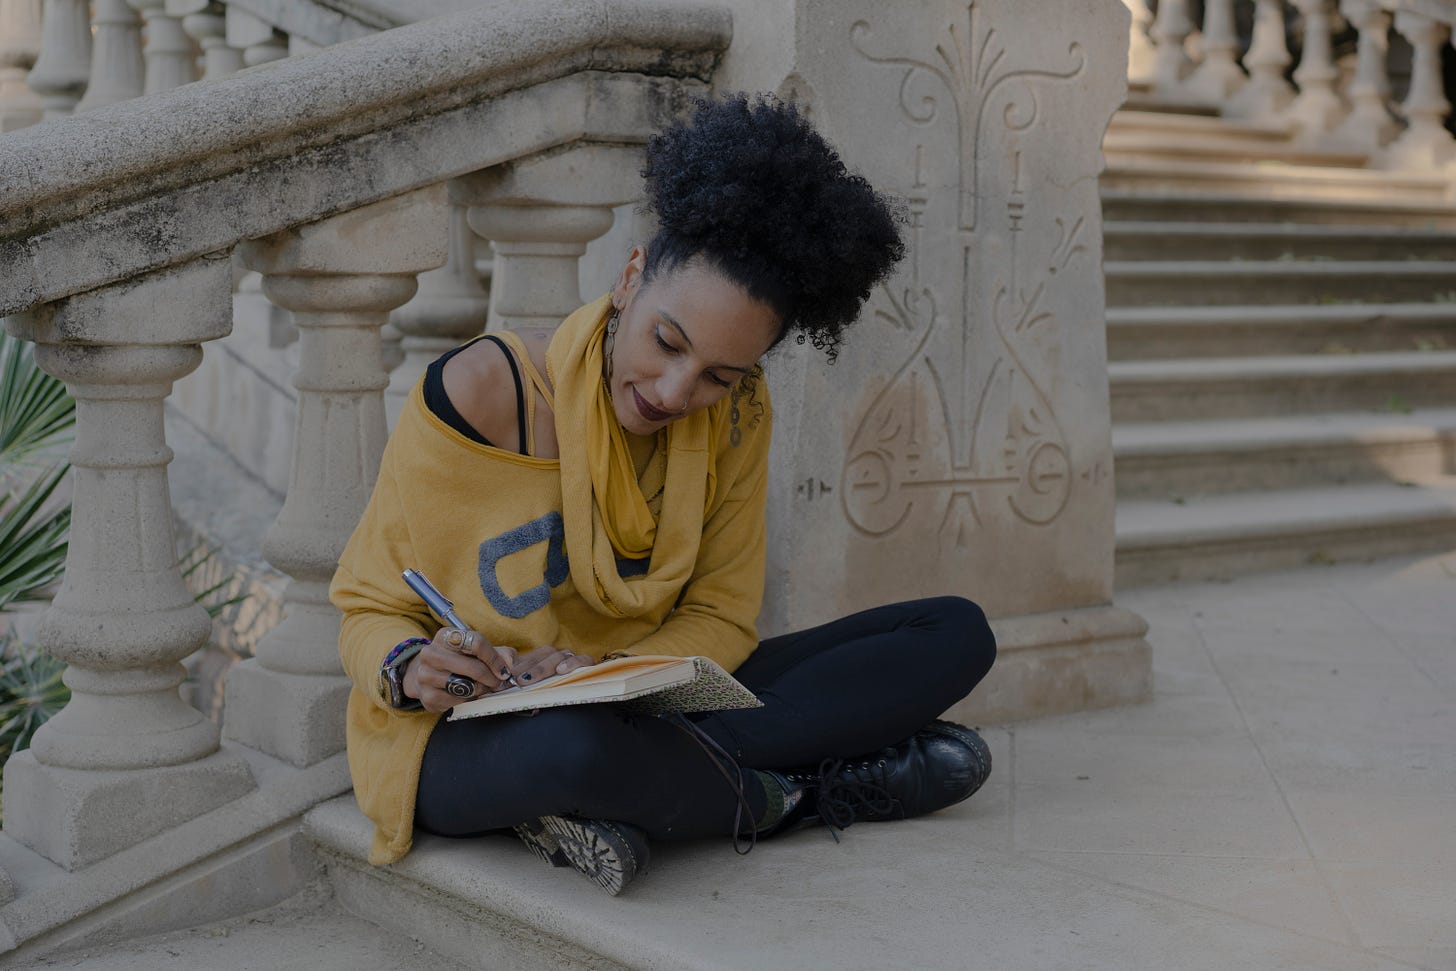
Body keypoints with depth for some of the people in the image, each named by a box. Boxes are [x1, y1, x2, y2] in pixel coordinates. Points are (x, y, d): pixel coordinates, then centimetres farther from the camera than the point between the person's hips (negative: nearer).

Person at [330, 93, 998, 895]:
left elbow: (720, 617, -1)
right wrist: (410, 668, -32)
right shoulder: (482, 393, -16)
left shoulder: (735, 415, -3)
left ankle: (634, 806, -22)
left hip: (640, 711, 6)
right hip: (472, 738, -5)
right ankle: (799, 795, -14)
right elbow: (369, 606, -7)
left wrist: (606, 672, -23)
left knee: (955, 636, -7)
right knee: (581, 748, -45)